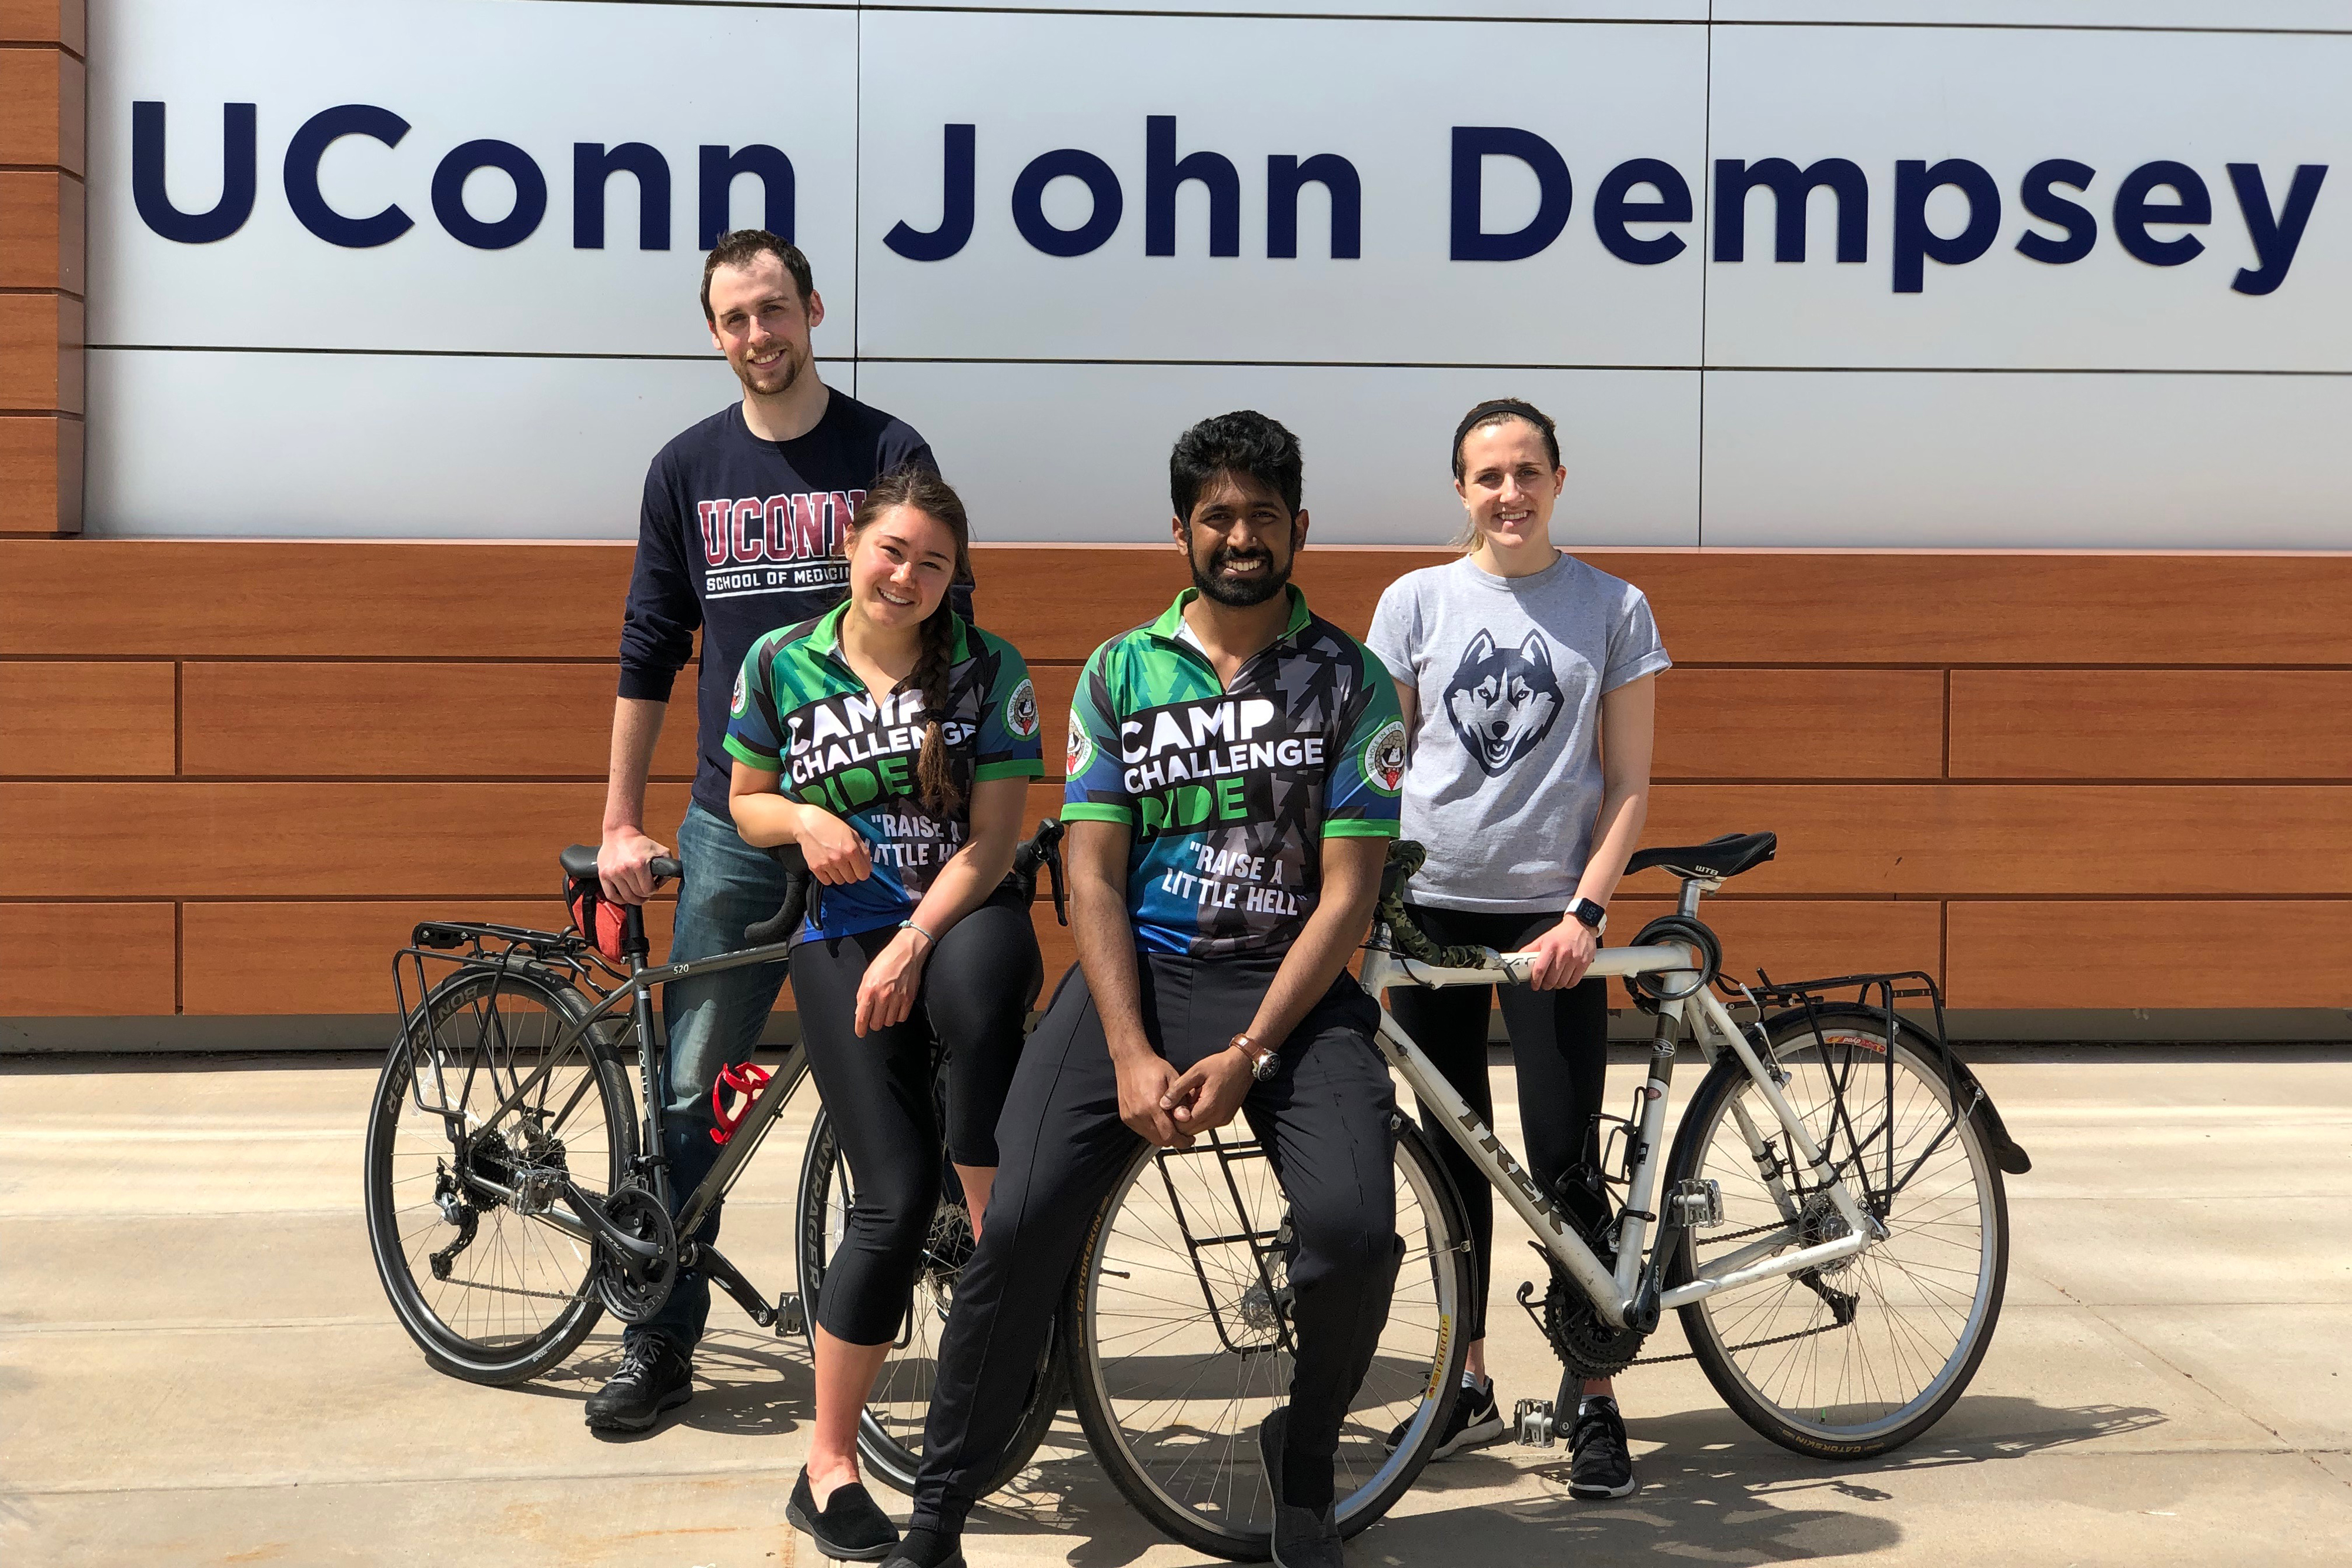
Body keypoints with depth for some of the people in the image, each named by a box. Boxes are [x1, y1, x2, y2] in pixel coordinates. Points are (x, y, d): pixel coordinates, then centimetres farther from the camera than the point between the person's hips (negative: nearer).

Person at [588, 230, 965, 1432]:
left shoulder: (889, 455, 1)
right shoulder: (688, 469, 9)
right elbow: (649, 653, 11)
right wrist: (620, 822, 8)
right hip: (734, 823, 2)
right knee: (692, 1087, 4)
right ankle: (661, 1340, 15)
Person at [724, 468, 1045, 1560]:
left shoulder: (988, 670, -1)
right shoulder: (779, 664, 4)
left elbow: (991, 839, -6)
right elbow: (745, 804, 14)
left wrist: (912, 946, -19)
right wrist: (805, 820, -9)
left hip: (964, 920, 0)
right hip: (841, 935, 0)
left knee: (977, 984, -40)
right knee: (897, 1198, -12)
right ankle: (829, 1464, 5)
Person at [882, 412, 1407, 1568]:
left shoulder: (1350, 680, 4)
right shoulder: (1119, 672, 9)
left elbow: (1346, 893, -2)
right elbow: (1094, 875, 2)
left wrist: (1246, 1056, -14)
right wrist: (1132, 1055, -12)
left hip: (1289, 988, -1)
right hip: (1137, 970, 1)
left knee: (1354, 1230, -24)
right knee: (1023, 1222, -19)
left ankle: (1304, 1461, 9)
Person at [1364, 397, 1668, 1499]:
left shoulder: (1614, 610, 3)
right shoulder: (1417, 601, 5)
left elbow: (1628, 786, 2)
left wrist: (1584, 912, -9)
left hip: (1549, 913, -2)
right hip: (1427, 906, 2)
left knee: (1565, 1165, -4)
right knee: (1452, 1157, 9)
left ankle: (1594, 1400, 9)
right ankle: (1468, 1388, 22)